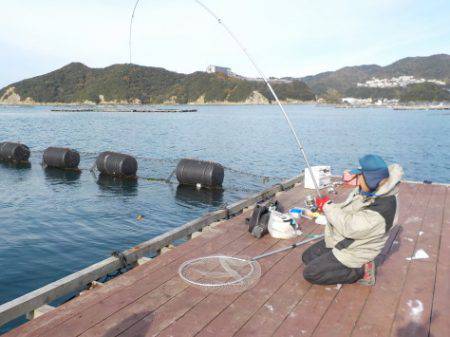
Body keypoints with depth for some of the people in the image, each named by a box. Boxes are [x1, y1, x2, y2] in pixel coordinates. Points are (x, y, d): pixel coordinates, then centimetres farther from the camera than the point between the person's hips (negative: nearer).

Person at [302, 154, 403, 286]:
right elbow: (346, 209, 10)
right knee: (307, 257, 15)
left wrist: (327, 206, -21)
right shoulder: (367, 191, -6)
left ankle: (361, 271, -4)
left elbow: (350, 227, -32)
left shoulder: (383, 207, -32)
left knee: (310, 273, -10)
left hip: (352, 252, -9)